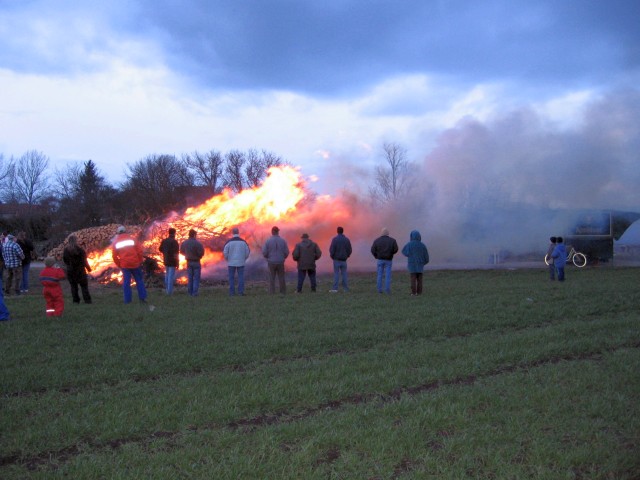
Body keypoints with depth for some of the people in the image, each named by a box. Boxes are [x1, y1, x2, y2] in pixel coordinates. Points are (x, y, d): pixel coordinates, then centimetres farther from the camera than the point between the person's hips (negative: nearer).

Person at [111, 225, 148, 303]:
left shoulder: (115, 242, 6)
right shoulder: (133, 239, 2)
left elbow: (114, 256, 3)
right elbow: (140, 251, -3)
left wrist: (119, 265, 12)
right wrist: (140, 261, 7)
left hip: (124, 265, 1)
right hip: (135, 263, -1)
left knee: (126, 282, 6)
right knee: (139, 281, 9)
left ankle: (127, 300, 4)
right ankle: (142, 298, 7)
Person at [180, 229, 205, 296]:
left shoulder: (184, 243, -2)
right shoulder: (197, 243, -20)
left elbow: (181, 251, 8)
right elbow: (201, 253, -19)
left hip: (189, 262, 5)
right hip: (196, 262, -5)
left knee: (189, 278, 15)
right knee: (196, 278, 2)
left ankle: (190, 292, 16)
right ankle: (194, 293, -2)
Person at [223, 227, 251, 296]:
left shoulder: (229, 242, -6)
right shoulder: (243, 241, -1)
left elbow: (225, 252, -8)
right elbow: (248, 251, 1)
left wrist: (227, 259, 7)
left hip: (231, 262, -1)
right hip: (241, 263, 1)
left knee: (231, 277, 5)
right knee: (241, 277, 4)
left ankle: (232, 292, 3)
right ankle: (241, 291, 0)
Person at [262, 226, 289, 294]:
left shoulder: (268, 241, -7)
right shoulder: (282, 240, -3)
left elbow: (264, 253, -8)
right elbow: (286, 252, -1)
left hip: (271, 262, -1)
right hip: (280, 262, 1)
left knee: (272, 278, 5)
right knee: (281, 278, 9)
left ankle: (272, 292, 1)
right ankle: (283, 292, 8)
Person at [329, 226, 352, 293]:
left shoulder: (335, 239, -9)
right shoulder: (347, 240, 4)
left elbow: (332, 249, -12)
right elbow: (349, 250, 5)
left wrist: (332, 256, 4)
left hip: (336, 259, -3)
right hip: (344, 260, 3)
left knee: (336, 274, -2)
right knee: (344, 274, 8)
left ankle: (335, 288, -6)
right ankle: (346, 288, 7)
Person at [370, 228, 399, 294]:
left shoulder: (377, 240, -3)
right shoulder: (392, 240, -5)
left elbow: (373, 250, -7)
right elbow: (395, 249, -10)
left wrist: (376, 256, 11)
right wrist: (391, 253, 11)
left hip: (380, 259, 1)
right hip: (388, 260, -1)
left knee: (380, 275, 8)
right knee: (388, 275, 2)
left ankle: (379, 289, 8)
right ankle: (387, 290, -1)